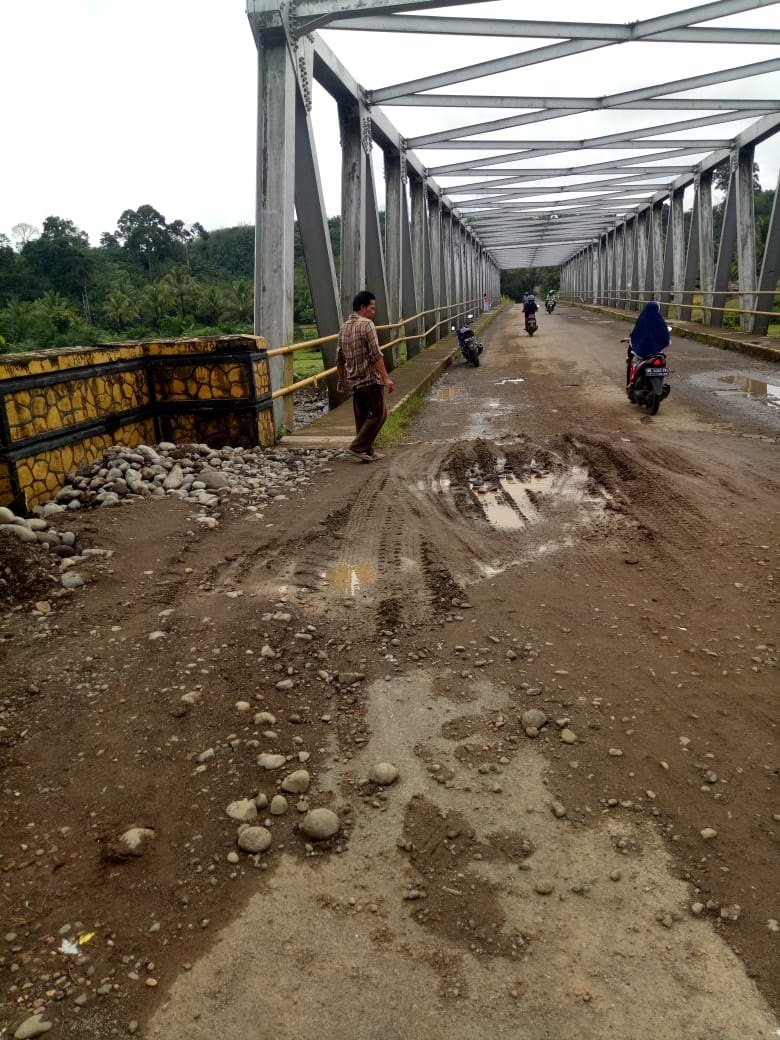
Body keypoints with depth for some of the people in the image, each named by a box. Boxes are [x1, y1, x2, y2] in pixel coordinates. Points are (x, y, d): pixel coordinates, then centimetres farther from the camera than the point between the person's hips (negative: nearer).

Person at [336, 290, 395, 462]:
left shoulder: (344, 327, 12)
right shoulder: (366, 324, -12)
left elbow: (340, 358, 17)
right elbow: (376, 355, -19)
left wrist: (341, 379, 27)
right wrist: (386, 378, -20)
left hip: (354, 380, 8)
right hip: (370, 379, -8)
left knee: (362, 417, 13)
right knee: (378, 414, 1)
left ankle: (367, 451, 18)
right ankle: (357, 447, -4)